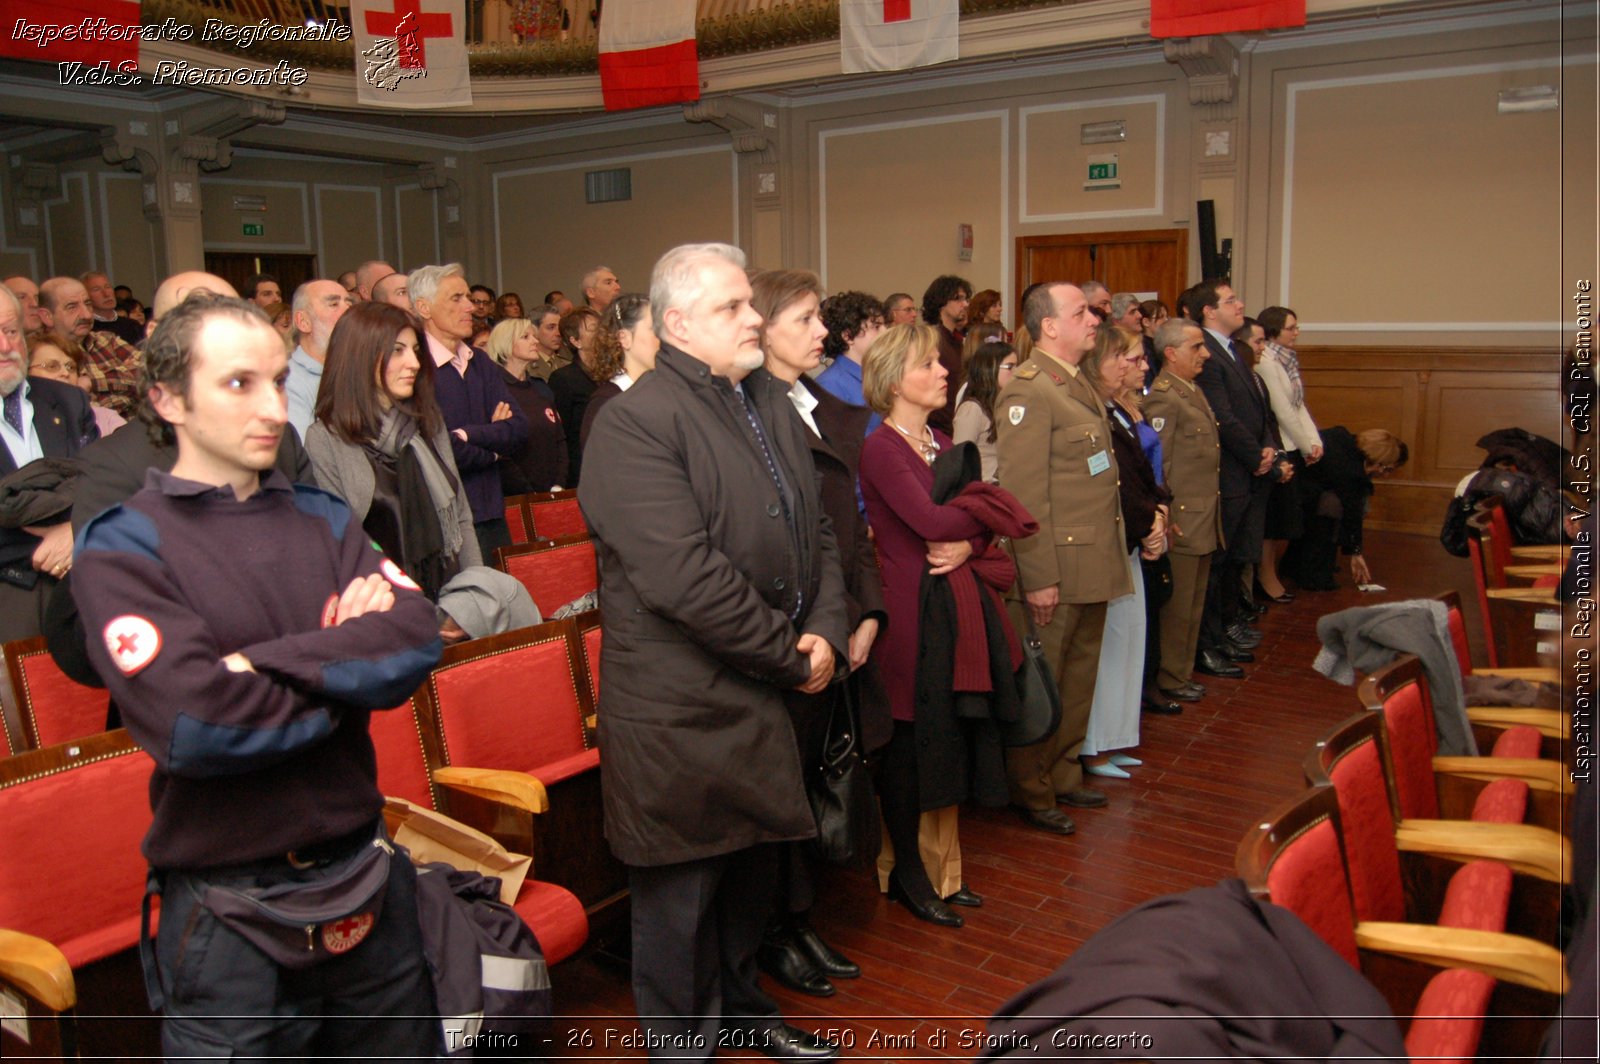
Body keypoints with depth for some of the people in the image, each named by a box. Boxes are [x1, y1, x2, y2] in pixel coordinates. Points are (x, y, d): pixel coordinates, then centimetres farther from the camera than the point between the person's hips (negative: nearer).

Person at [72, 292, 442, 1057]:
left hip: (366, 876, 5)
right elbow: (192, 721, -22)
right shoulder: (124, 548, -8)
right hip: (226, 911, -4)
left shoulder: (320, 520, 6)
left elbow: (419, 639, -9)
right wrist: (348, 673, -11)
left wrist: (270, 662, -19)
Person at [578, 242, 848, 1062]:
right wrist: (792, 656, -16)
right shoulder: (636, 422, -17)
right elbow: (684, 577, -25)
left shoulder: (772, 407, 12)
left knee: (755, 870, 23)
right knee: (683, 895, 9)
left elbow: (816, 532, 14)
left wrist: (825, 631, -4)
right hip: (682, 710, -8)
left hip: (768, 700, 8)